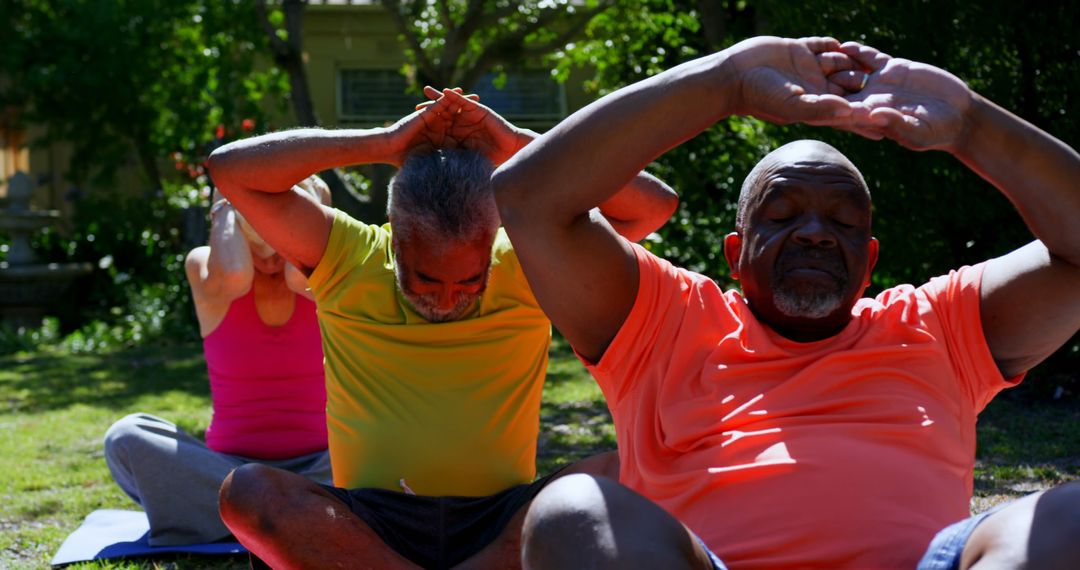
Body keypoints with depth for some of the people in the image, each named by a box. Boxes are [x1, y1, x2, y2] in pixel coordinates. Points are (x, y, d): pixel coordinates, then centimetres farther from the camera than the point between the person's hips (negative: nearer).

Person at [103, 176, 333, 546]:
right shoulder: (204, 265, -1)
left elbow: (302, 278, -26)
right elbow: (232, 279, -26)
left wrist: (309, 207, -12)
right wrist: (227, 206, -11)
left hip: (315, 468, -1)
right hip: (231, 464, 1)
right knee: (126, 438, -28)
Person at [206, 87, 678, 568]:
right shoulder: (348, 261, 2)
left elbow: (655, 204, -3)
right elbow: (230, 169, -5)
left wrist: (521, 145, -10)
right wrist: (382, 143, -12)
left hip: (502, 527, 0)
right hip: (366, 528, 0)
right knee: (247, 490, -30)